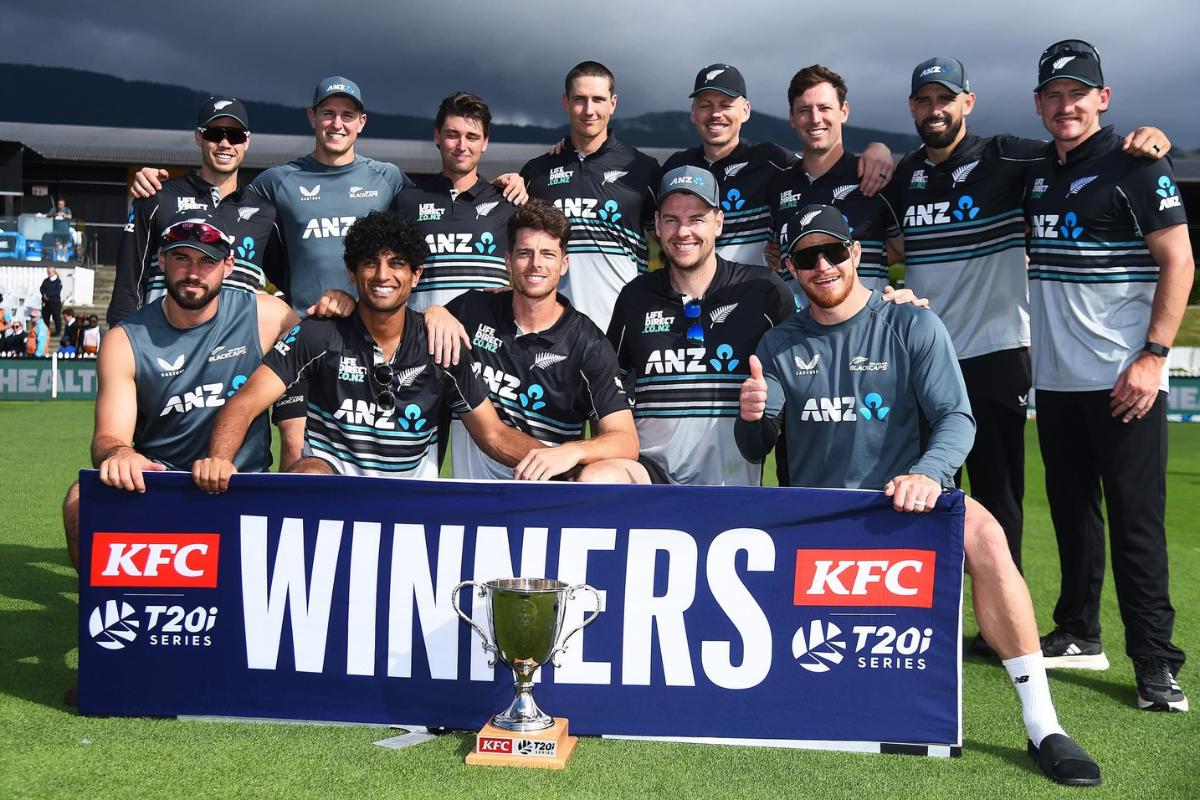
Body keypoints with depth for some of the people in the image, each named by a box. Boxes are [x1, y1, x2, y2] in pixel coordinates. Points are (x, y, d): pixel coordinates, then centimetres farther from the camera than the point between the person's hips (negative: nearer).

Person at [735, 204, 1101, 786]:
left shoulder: (913, 326, 2)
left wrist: (927, 474, -29)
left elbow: (957, 417, -8)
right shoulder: (780, 345, 10)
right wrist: (751, 418, -18)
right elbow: (755, 451, 7)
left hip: (900, 499, -2)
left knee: (983, 534, -32)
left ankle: (1042, 725, -23)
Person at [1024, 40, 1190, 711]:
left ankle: (1156, 662, 3)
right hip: (1055, 378, 7)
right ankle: (1078, 635, 26)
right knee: (1072, 511, 14)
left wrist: (1153, 356, -17)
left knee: (1136, 521, -5)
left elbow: (1179, 262, -9)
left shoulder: (1136, 167, -5)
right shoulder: (1037, 177, 14)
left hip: (1124, 379, -6)